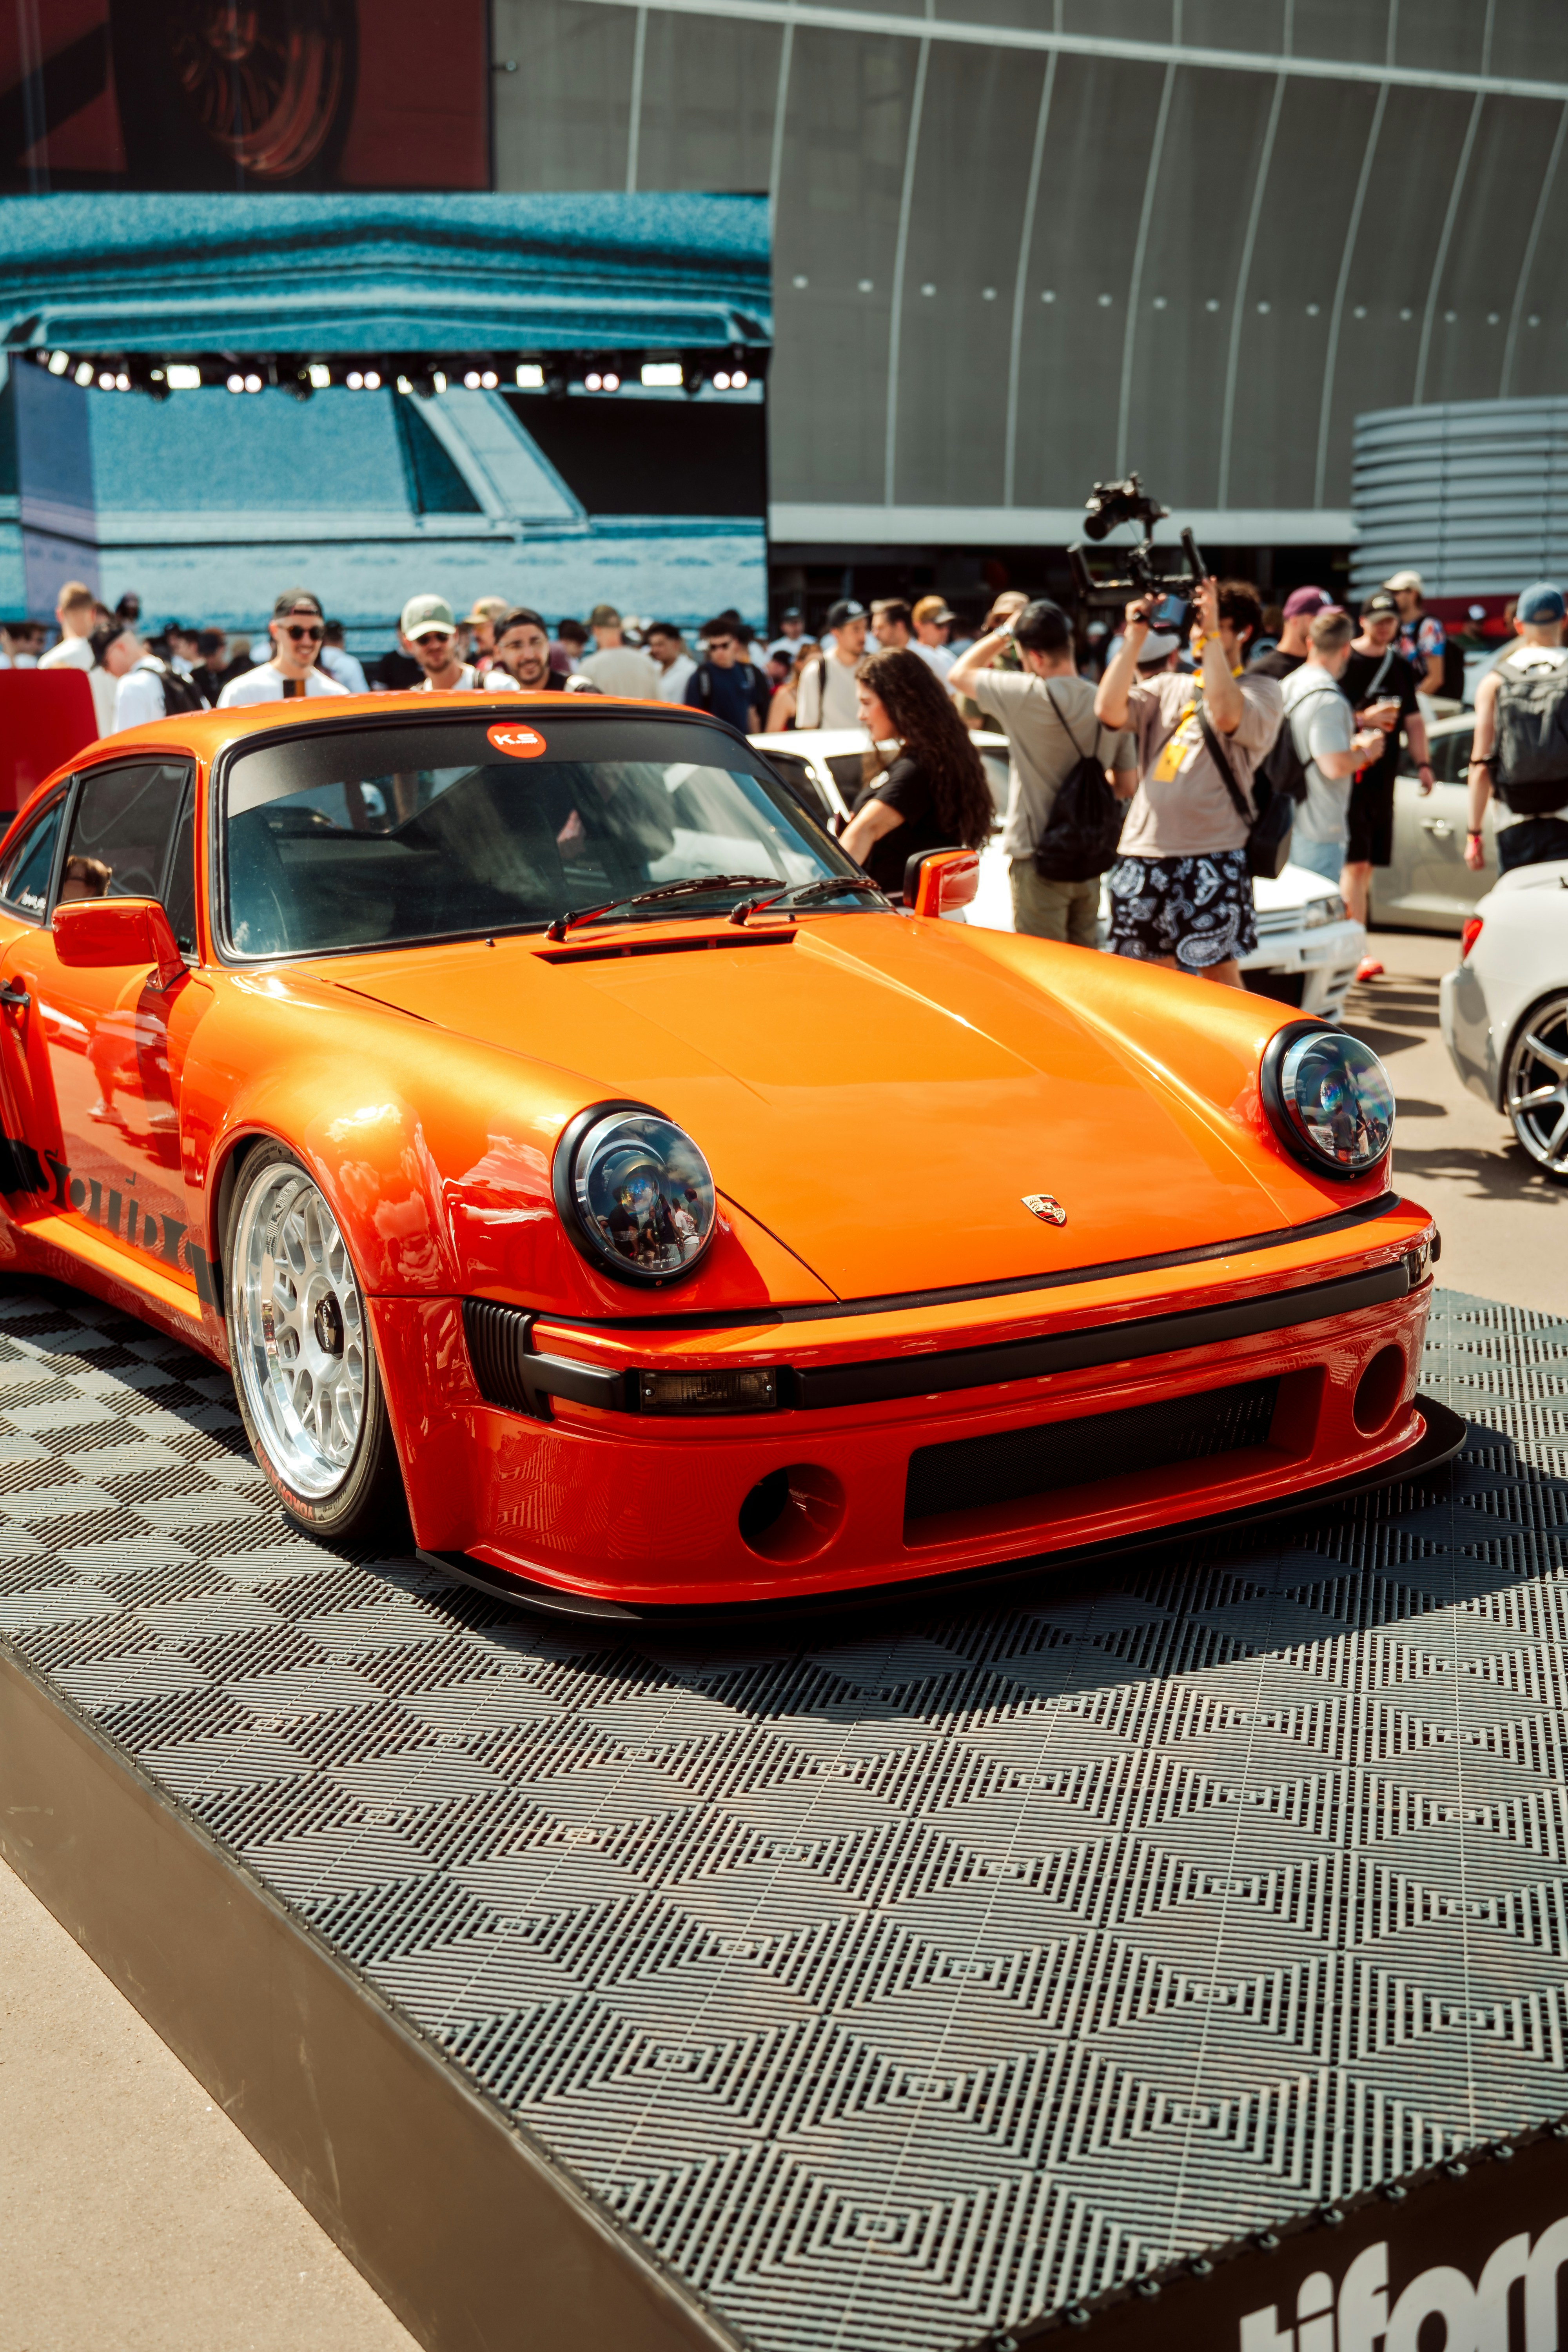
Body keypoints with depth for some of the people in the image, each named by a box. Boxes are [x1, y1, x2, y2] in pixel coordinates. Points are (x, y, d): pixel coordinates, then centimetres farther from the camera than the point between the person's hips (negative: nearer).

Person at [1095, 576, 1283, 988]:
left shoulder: (1261, 690, 4)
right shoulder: (1168, 687, 18)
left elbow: (1226, 716, -19)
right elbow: (1109, 709, 2)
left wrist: (1213, 634, -15)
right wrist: (1135, 637, 2)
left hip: (1212, 856, -5)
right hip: (1144, 851, 5)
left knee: (1218, 970, -3)